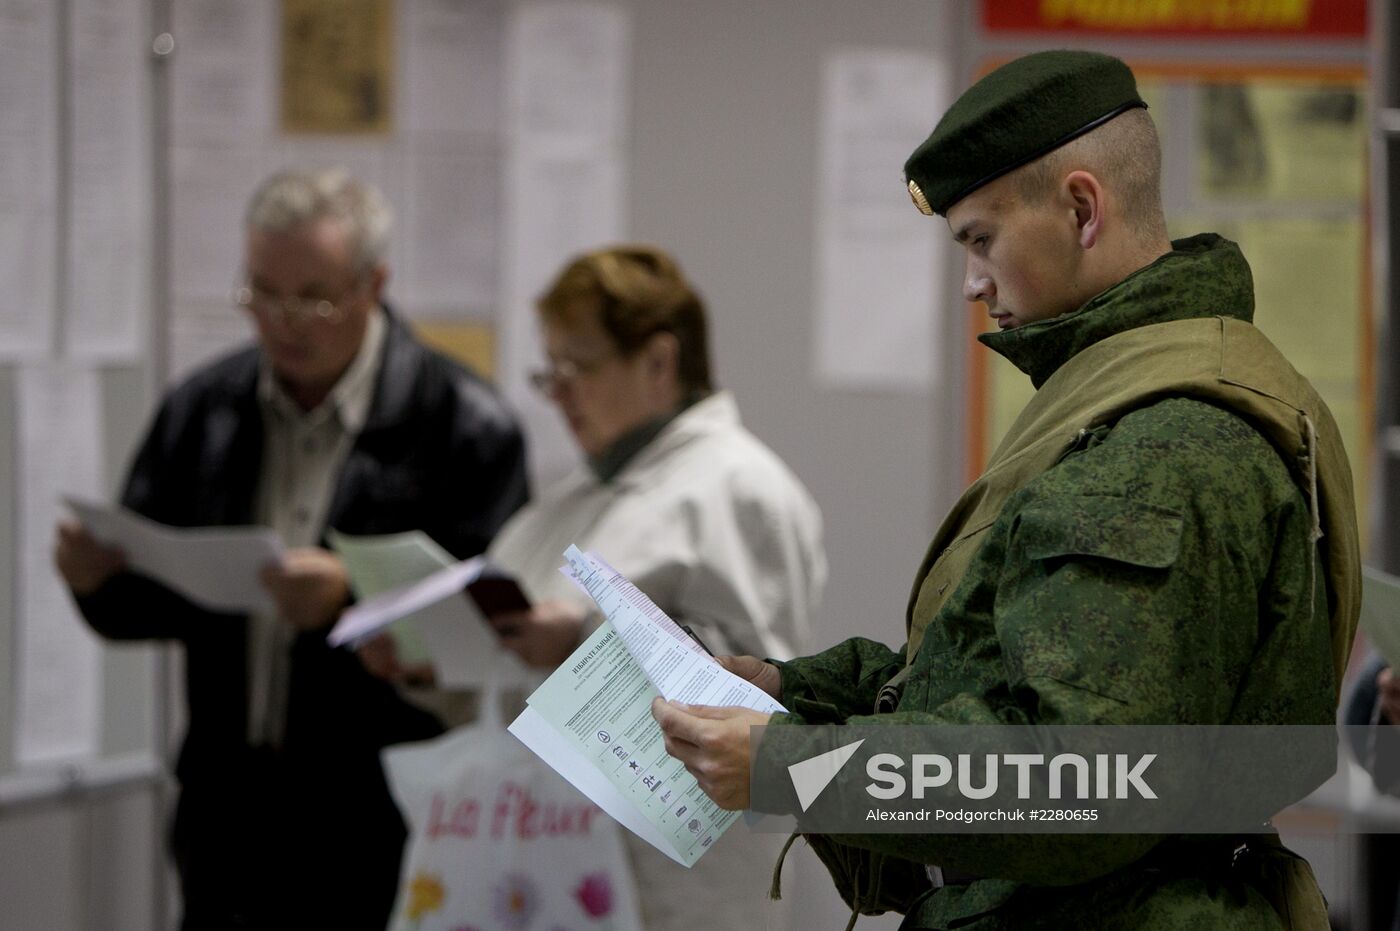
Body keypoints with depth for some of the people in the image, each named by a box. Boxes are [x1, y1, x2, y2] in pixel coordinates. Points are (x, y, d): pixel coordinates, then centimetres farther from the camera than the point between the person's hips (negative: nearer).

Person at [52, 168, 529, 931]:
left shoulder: (465, 428, -6)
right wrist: (98, 575, -9)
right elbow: (141, 609, 14)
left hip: (385, 840, -4)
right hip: (230, 827, 4)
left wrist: (351, 599, -26)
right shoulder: (202, 409, 9)